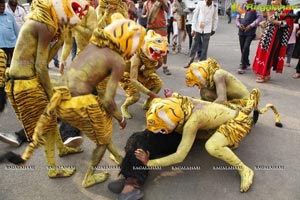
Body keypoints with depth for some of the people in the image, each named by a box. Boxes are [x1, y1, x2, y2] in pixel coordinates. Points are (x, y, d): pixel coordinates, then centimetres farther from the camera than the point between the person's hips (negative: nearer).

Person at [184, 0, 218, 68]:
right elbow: (195, 16, -1)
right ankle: (190, 62, 14)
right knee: (194, 47, 4)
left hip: (207, 31, 1)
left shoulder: (214, 7, 0)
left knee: (204, 48, 2)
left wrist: (214, 29, 10)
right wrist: (193, 29, -5)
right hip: (198, 29, 0)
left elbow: (215, 19, 10)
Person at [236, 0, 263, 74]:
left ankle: (243, 66, -10)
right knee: (242, 49, 9)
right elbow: (237, 18, 17)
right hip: (241, 32, 5)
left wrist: (251, 25, -15)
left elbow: (260, 17, -8)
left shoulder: (255, 10, 0)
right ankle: (246, 63, 28)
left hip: (250, 33, -5)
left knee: (245, 48, -14)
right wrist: (238, 24, -4)